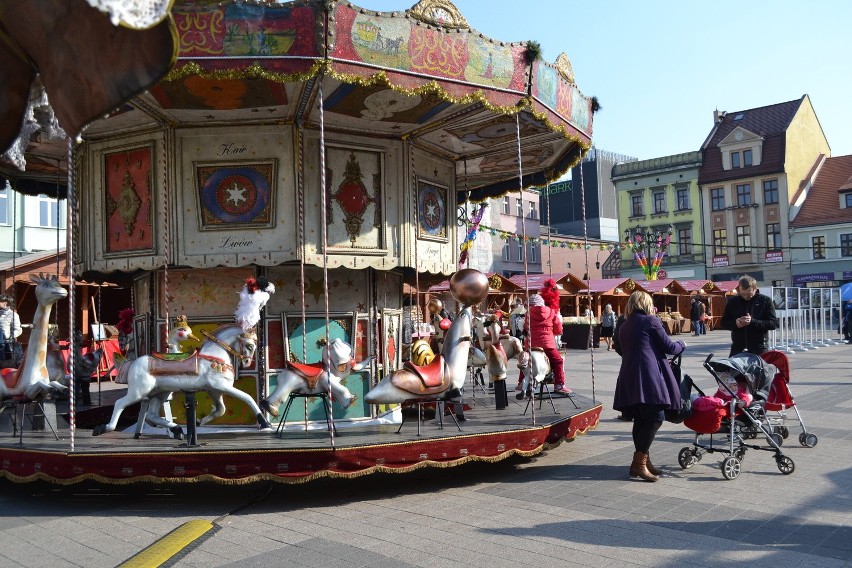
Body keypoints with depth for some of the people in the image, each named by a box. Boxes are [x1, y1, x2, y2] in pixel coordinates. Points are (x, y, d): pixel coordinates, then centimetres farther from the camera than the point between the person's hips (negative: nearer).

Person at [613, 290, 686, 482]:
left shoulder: (624, 326, 21)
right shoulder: (651, 321, 1)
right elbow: (668, 347, 2)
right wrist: (681, 344, 24)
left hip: (629, 378, 8)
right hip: (648, 376, -8)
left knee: (641, 420, 13)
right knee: (655, 417, -8)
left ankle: (643, 460, 18)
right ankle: (639, 462, -12)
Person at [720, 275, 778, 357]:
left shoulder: (765, 301, 0)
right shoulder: (732, 301, 7)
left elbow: (773, 323, -5)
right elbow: (723, 323, 11)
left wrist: (753, 321, -19)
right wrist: (735, 323, -11)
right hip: (737, 349, 2)